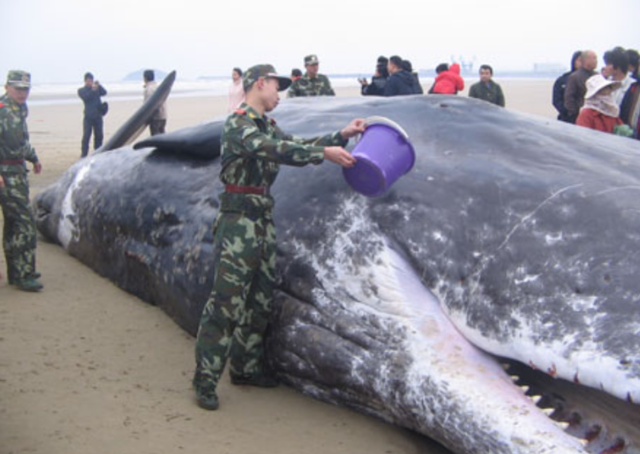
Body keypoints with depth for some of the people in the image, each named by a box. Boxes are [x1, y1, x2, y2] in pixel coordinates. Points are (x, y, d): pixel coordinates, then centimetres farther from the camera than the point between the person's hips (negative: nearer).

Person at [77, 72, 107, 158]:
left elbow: (104, 93, -2)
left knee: (99, 135, 5)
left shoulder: (97, 88, 15)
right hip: (88, 116, -3)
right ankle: (84, 154, -5)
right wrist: (93, 90, -24)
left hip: (98, 116, 3)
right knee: (86, 136, -8)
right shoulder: (81, 90, 6)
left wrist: (99, 86, -17)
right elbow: (85, 97, -13)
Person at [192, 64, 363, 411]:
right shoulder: (237, 123, -11)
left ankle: (246, 367, 25)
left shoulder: (268, 126, 18)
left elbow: (295, 146, 13)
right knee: (227, 300, -9)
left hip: (263, 220, 9)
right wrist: (324, 153, -30)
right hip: (239, 221, -9)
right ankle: (205, 379, -3)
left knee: (260, 298, 13)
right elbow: (271, 149, -26)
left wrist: (341, 136, 5)